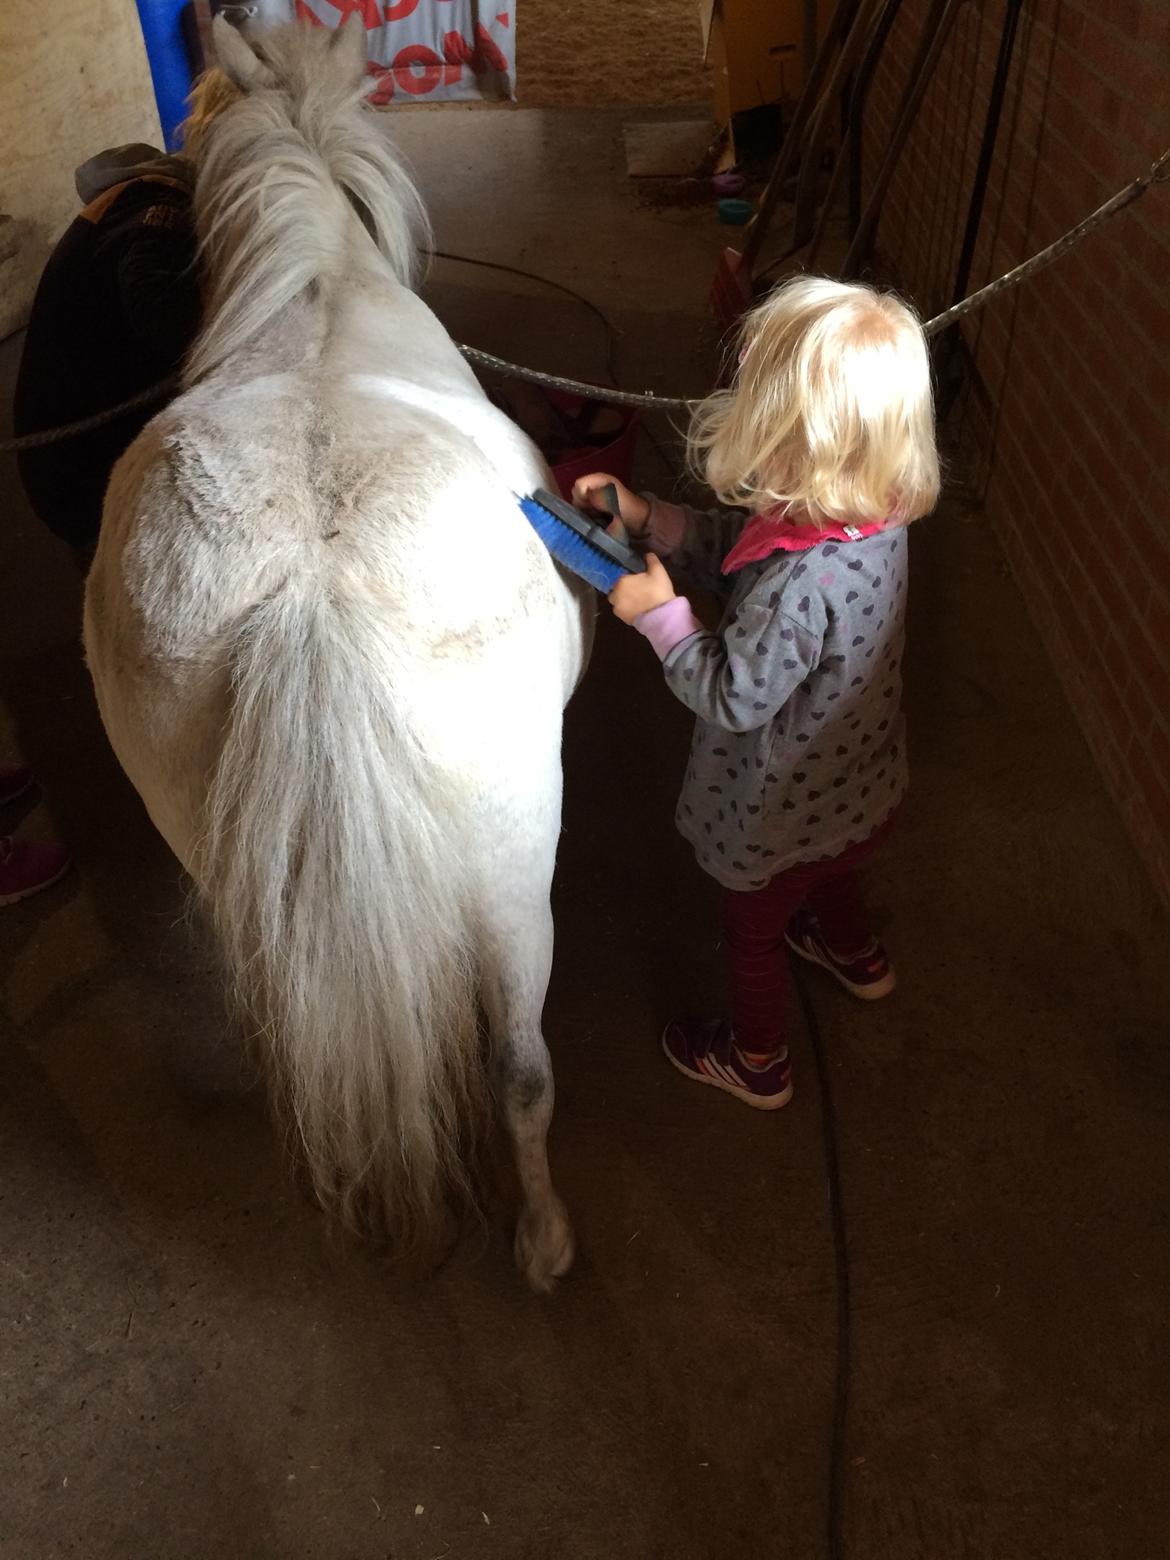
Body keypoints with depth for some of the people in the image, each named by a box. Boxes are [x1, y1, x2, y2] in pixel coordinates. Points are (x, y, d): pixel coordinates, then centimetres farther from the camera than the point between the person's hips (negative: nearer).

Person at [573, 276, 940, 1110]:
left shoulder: (800, 585, -42)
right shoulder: (877, 515, -15)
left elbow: (734, 698, -28)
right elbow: (735, 545, -3)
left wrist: (661, 614, -20)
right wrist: (648, 517, -12)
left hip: (780, 816, -7)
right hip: (864, 785, 7)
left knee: (753, 925, 22)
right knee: (833, 874, 38)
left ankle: (757, 1063, 48)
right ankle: (856, 954, 69)